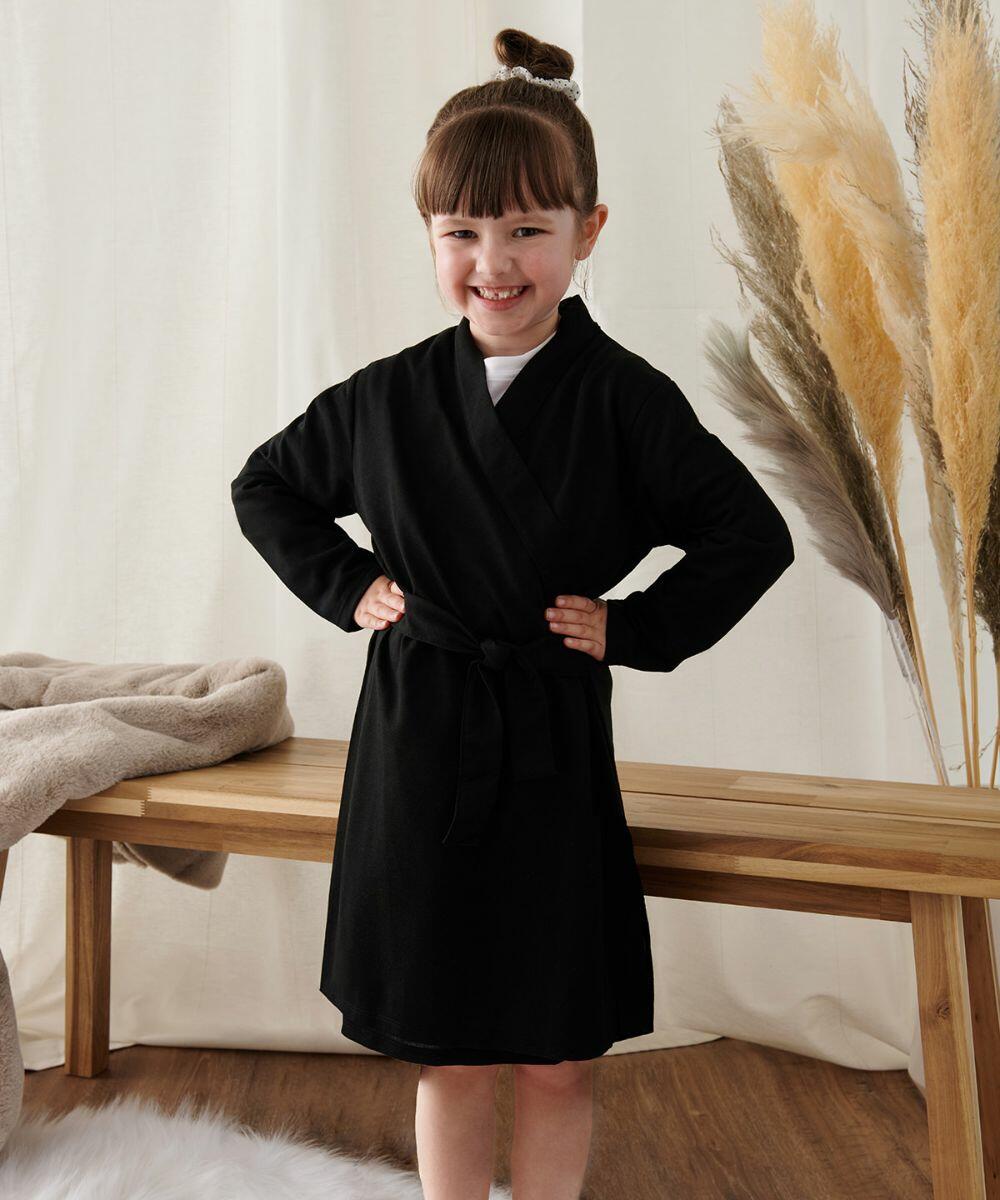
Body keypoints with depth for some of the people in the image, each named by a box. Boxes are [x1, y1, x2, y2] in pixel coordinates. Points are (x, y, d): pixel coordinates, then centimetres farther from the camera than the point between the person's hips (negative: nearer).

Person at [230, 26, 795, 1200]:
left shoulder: (626, 398, -8)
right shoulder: (385, 397, 0)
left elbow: (753, 537, -4)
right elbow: (264, 488, 15)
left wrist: (638, 630, -8)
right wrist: (344, 587, 4)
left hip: (554, 752, -1)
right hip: (416, 748, 2)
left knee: (557, 1060, 10)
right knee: (448, 1059, 13)